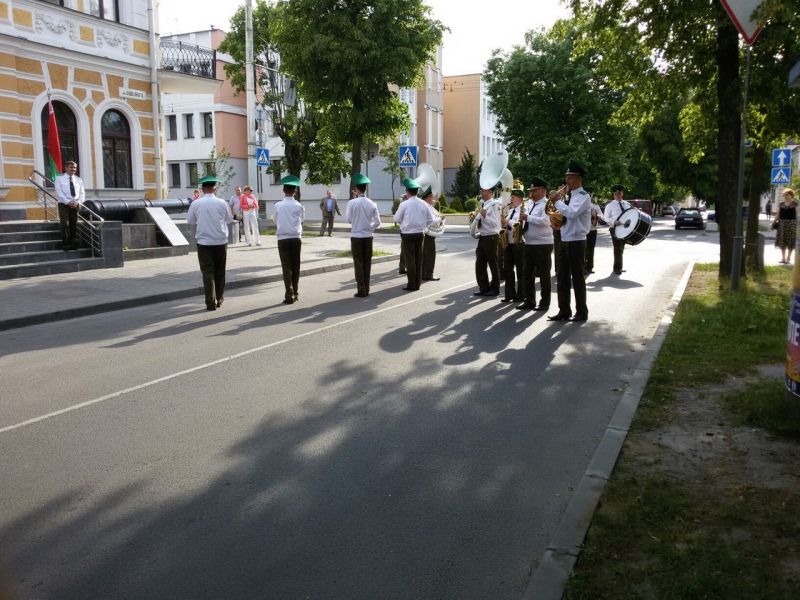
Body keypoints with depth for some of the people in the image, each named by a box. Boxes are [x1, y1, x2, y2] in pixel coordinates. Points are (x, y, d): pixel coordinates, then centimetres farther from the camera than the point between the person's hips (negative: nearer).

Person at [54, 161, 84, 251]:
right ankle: (65, 244, -5)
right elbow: (59, 193, -8)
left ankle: (72, 243, 14)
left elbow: (82, 193, 6)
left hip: (75, 205, 4)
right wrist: (68, 202, -19)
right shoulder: (59, 178, 1)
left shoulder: (78, 180, 12)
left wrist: (78, 202, -12)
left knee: (74, 224, 6)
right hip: (63, 204, -4)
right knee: (65, 223, -10)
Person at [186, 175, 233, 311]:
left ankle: (211, 303, -3)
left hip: (204, 242, -1)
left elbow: (190, 221, 7)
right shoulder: (221, 203, -4)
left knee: (208, 273, 2)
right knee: (219, 272, 13)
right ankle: (219, 300, 21)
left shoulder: (196, 203, -4)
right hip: (221, 242, 1)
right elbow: (229, 219, 8)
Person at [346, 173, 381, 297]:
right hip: (368, 236, 3)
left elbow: (348, 219, -6)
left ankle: (361, 290, 2)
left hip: (356, 236, -3)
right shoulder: (372, 204, -2)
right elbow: (377, 222, 0)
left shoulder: (352, 203, -10)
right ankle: (366, 289, 15)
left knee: (358, 263, 2)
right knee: (367, 263, 10)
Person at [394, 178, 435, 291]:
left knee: (410, 260, 1)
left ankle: (412, 285, 3)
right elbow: (430, 220, 7)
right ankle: (417, 283, 16)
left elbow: (396, 219, -2)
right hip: (420, 234, 4)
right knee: (418, 259, 11)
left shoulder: (404, 204, -11)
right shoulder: (423, 204, 2)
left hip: (407, 235, -4)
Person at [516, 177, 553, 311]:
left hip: (543, 245, -8)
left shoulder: (546, 204, -10)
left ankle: (544, 303, 8)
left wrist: (528, 218, -22)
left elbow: (544, 221, -25)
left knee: (543, 275, 0)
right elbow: (524, 220, 21)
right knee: (527, 274, 10)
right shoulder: (529, 204, 15)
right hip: (528, 244, 8)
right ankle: (529, 301, 17)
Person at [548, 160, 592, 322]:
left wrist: (557, 201, -16)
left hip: (576, 242, -8)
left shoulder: (583, 196, -11)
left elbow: (571, 213, -26)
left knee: (577, 278, -1)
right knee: (562, 278, 8)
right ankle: (564, 311, 14)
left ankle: (582, 312, 8)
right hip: (564, 241, 8)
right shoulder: (570, 196, 16)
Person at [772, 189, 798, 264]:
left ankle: (788, 258, 8)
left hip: (792, 224, -3)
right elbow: (778, 214, 11)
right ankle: (783, 258, 12)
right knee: (782, 241, 4)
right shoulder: (781, 203, 8)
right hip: (782, 223, 3)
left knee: (790, 241, 0)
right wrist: (774, 222, 5)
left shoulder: (795, 203, -2)